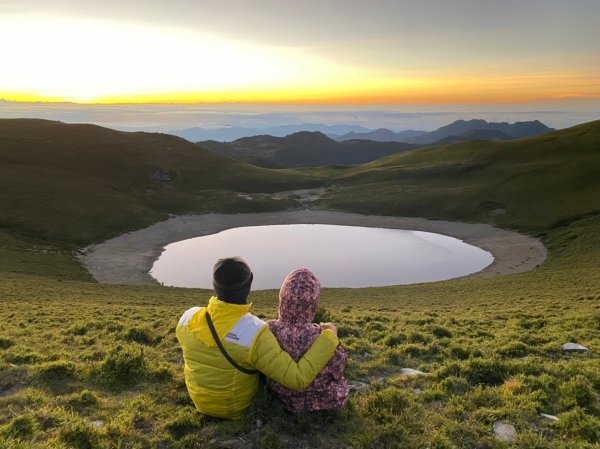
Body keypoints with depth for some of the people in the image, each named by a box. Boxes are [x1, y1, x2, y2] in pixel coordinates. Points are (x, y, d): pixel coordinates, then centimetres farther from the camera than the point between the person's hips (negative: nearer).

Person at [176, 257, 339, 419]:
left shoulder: (189, 318, -24)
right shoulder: (255, 335, -38)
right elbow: (298, 379, -33)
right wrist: (329, 337, -23)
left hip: (201, 400, 3)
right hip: (240, 406, -3)